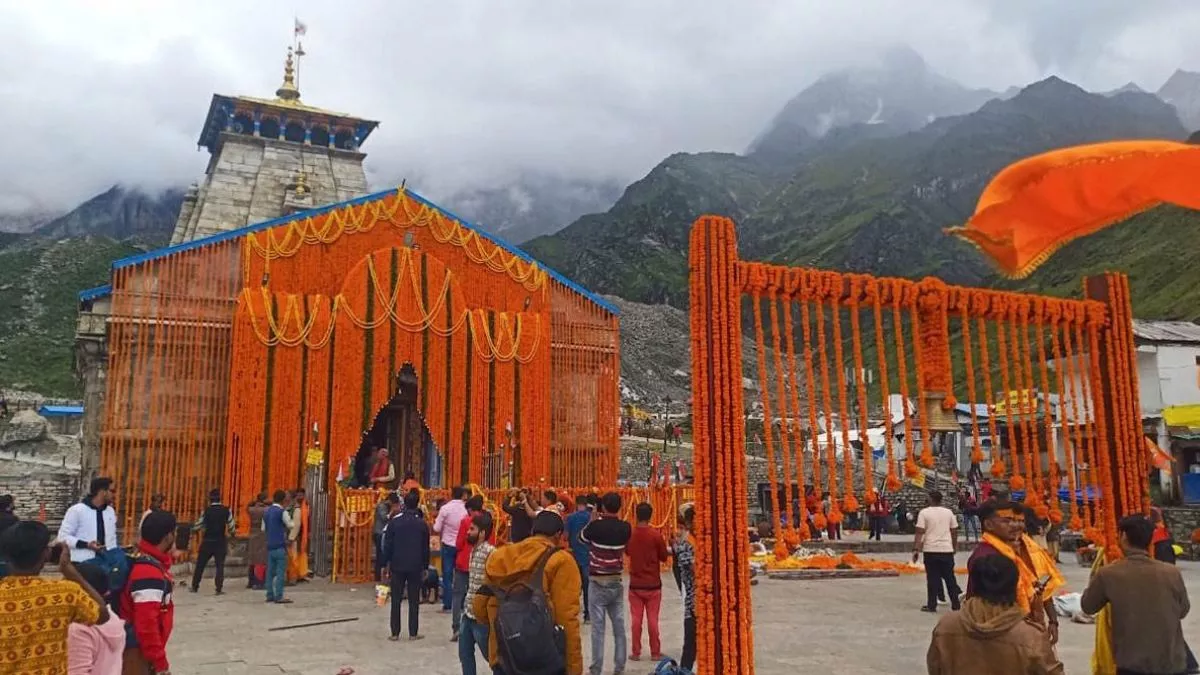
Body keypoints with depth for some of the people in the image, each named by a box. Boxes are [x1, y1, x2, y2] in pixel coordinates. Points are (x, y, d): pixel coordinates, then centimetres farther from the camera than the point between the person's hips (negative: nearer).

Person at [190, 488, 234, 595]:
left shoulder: (206, 511, -5)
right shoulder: (226, 510, -5)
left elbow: (198, 526, 2)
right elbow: (231, 526, -2)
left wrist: (192, 529, 23)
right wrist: (231, 534, 18)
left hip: (207, 541, 0)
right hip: (220, 542, 0)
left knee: (200, 564, 14)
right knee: (220, 565, 4)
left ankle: (194, 586, 21)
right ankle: (219, 589, -3)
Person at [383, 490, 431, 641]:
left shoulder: (394, 521, -4)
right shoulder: (422, 524, -2)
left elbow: (387, 545, -2)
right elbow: (426, 548, 3)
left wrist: (386, 563, 6)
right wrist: (425, 566, 11)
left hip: (397, 565, 0)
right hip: (416, 566, 0)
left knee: (396, 600, 7)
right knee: (414, 600, 6)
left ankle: (395, 633, 7)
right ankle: (413, 633, 7)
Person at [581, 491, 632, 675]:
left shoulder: (595, 526, -14)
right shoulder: (625, 528, -3)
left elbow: (582, 537, 5)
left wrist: (593, 519, 13)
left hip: (598, 583, -3)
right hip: (616, 582, 4)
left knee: (598, 627, 0)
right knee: (619, 626, 9)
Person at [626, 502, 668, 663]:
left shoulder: (630, 535, -4)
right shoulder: (655, 535, -13)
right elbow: (664, 557, -3)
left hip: (635, 584, 2)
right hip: (653, 584, -2)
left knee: (636, 619, 7)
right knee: (652, 619, 4)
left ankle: (636, 653, 12)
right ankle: (655, 653, 11)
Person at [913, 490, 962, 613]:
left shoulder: (924, 512, -5)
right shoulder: (949, 512, 6)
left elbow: (920, 533, -10)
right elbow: (954, 531, 11)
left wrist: (916, 550, -7)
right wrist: (954, 547, 24)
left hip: (931, 550, -3)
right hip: (947, 549, 3)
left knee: (932, 578, 3)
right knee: (950, 577, 12)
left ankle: (931, 605, 4)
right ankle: (955, 604, 15)